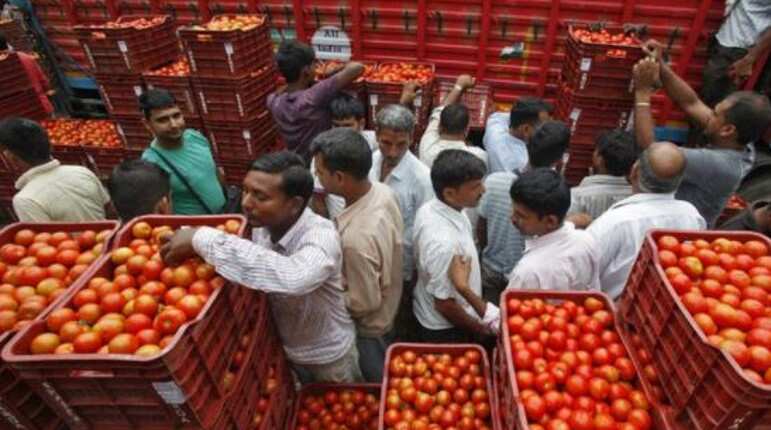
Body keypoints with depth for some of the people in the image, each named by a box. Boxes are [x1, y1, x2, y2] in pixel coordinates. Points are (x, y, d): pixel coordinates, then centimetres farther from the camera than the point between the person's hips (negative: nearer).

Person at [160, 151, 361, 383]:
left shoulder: (320, 235, -38)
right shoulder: (262, 225, -17)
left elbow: (293, 278, -59)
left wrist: (203, 238, -51)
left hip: (328, 356, -5)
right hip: (286, 349, 5)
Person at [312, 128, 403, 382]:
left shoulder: (356, 238, -42)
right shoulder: (382, 191, -17)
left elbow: (364, 303, -28)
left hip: (370, 326, -7)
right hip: (389, 307, 8)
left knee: (378, 382, 24)